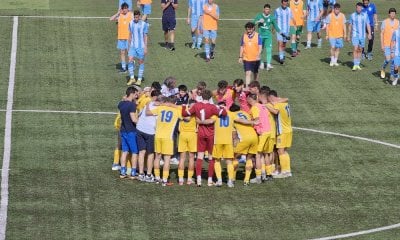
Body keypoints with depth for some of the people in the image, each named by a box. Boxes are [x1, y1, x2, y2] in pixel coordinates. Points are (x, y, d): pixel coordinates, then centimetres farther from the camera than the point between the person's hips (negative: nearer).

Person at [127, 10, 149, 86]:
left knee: (141, 62, 4)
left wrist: (145, 48, -8)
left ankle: (139, 79, 12)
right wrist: (129, 45, 13)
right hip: (133, 46, 3)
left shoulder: (144, 24, -8)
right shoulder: (131, 23, 4)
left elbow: (145, 37, -5)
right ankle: (132, 78, 2)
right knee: (130, 61, -8)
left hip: (141, 47, -3)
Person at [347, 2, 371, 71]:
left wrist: (369, 34, -12)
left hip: (362, 36, 2)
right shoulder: (352, 15, 0)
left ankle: (358, 64, 18)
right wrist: (348, 36, 9)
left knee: (360, 50, 8)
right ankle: (355, 65, -12)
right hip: (355, 35, -2)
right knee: (355, 49, -12)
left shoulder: (365, 15, 1)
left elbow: (368, 25, 0)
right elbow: (350, 26, 8)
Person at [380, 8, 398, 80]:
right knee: (388, 59, -9)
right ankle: (383, 69, 20)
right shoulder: (385, 22, -4)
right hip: (386, 45, -3)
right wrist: (382, 45, -7)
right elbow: (382, 34, -2)